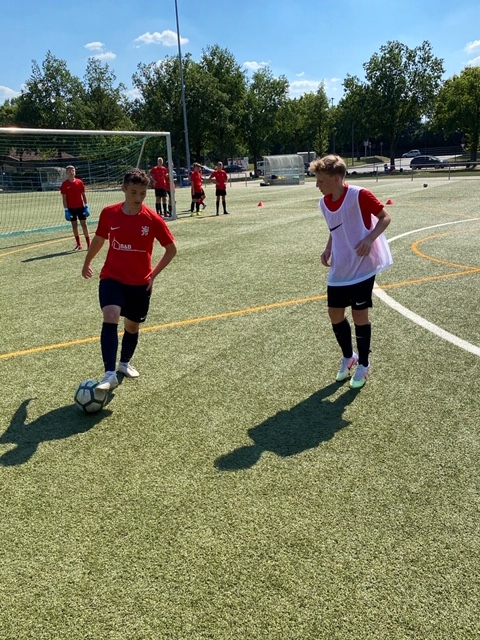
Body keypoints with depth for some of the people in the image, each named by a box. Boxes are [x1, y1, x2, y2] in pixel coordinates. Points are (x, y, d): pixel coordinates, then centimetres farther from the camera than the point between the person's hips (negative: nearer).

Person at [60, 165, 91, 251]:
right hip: (71, 208, 0)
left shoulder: (79, 182, 0)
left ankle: (88, 244, 2)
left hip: (80, 206, 0)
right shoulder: (64, 184, -4)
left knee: (84, 224, -1)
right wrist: (66, 210, -9)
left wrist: (86, 206, -2)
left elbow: (83, 195, 4)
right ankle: (78, 245, 14)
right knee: (74, 225, 7)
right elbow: (64, 198, -3)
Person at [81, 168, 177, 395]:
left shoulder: (153, 219, -10)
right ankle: (110, 374, -24)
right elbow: (99, 239, 13)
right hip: (112, 277, -1)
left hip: (140, 282, 1)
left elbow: (171, 249, 0)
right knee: (110, 318, -23)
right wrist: (87, 263, 25)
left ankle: (125, 363, 41)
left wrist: (153, 274, -3)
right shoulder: (109, 213, -6)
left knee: (132, 325, 14)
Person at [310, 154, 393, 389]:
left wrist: (370, 238, -25)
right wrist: (328, 249, 0)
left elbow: (385, 218, -8)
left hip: (362, 267, -6)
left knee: (359, 315, 2)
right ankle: (348, 357, 33)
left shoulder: (359, 196, -17)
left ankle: (363, 365, 22)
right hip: (339, 269, 6)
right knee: (335, 313, 9)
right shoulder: (324, 204, 3)